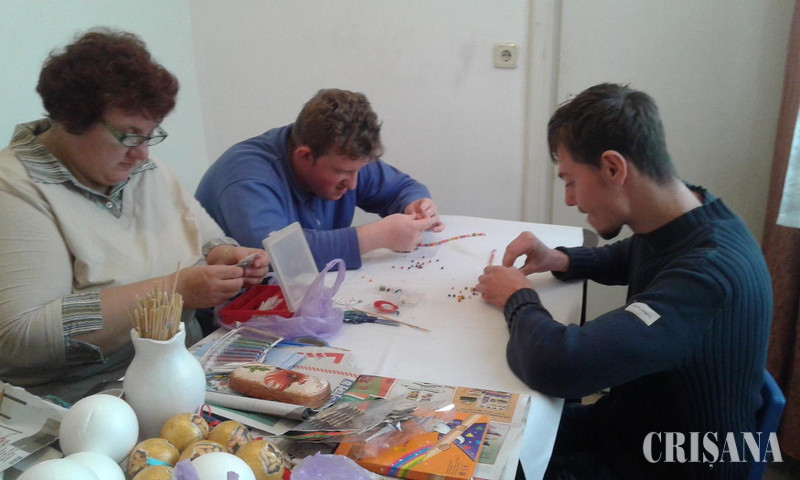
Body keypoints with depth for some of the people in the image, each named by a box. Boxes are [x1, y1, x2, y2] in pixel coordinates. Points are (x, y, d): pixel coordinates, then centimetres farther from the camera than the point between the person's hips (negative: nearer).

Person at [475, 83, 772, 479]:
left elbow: (558, 366, -42)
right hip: (629, 419, 7)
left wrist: (517, 298, -20)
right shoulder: (674, 224, -5)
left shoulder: (709, 272, -34)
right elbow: (629, 257, 19)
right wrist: (560, 260, -2)